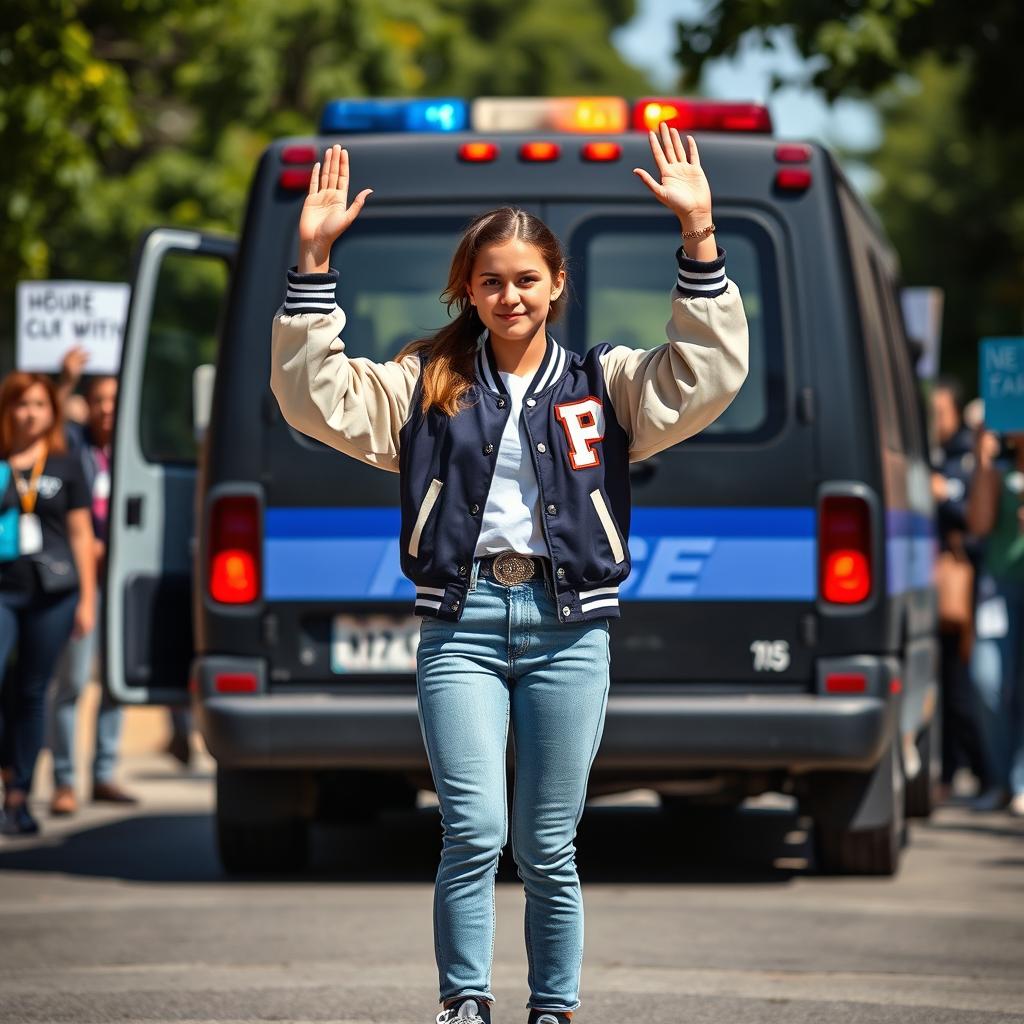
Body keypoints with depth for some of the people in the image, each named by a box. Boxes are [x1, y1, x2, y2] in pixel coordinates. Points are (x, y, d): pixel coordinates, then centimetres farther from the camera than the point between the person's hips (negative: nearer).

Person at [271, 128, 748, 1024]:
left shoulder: (605, 384, 10)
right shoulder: (425, 384, 11)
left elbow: (709, 375, -2)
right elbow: (317, 396, 3)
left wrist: (699, 237, -10)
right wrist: (314, 262, -5)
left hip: (568, 629, 0)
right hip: (462, 623, 0)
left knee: (547, 848, 5)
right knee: (474, 830, -13)